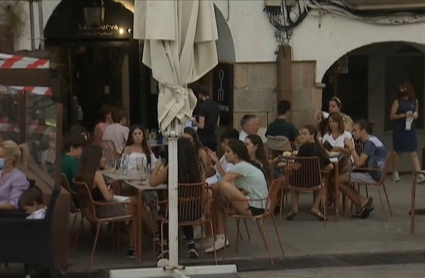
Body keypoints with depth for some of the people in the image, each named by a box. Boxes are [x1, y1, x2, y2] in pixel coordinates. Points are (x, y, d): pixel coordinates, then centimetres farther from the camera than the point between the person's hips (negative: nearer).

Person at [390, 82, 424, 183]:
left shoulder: (414, 101, 4)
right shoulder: (398, 101, -6)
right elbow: (392, 116, -7)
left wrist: (415, 115, -7)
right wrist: (404, 115, -19)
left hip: (410, 129, 3)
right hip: (399, 130, -3)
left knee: (413, 152, -2)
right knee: (397, 152, 8)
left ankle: (419, 174, -7)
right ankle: (395, 173, 21)